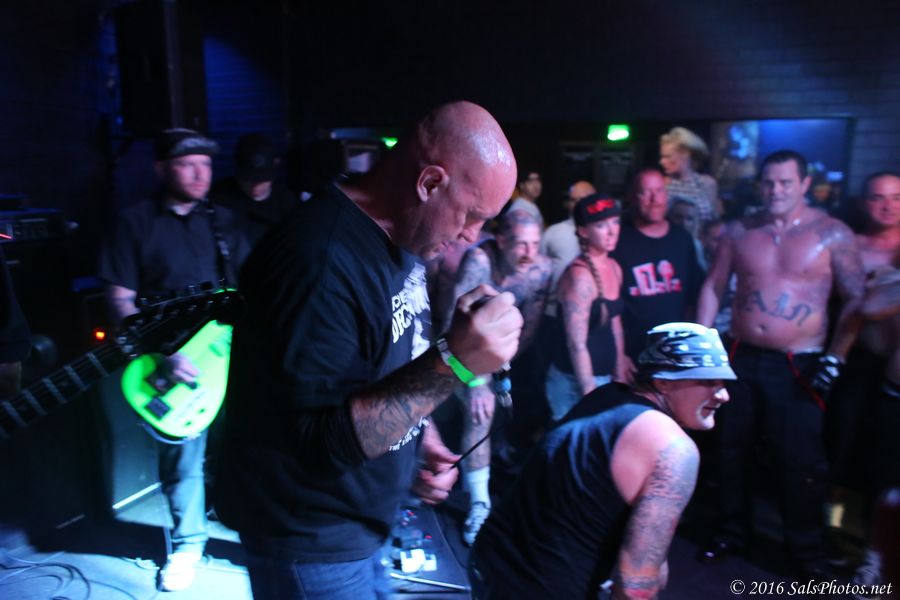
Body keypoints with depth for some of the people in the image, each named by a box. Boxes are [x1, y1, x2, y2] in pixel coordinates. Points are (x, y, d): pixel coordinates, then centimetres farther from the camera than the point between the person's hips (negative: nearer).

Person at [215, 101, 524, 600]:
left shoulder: (400, 236, 1)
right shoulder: (321, 260, -29)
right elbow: (324, 442, -28)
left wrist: (423, 437, -1)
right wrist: (454, 361, -35)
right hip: (312, 541, -8)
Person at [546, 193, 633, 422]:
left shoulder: (614, 268, 6)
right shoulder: (580, 275, -19)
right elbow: (577, 344, -21)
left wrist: (620, 373, 16)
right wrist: (590, 393, -19)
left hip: (605, 377, 8)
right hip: (576, 382, -8)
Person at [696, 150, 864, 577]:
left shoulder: (832, 234, -5)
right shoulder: (740, 231, 3)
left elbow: (856, 299, -3)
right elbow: (713, 287, 8)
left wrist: (835, 357, -12)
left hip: (798, 366, -3)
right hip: (740, 358, 3)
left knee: (800, 462, 5)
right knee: (732, 451, 15)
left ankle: (807, 551, 26)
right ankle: (732, 531, 35)